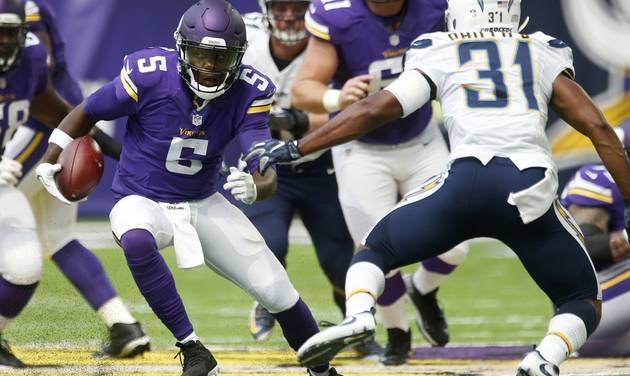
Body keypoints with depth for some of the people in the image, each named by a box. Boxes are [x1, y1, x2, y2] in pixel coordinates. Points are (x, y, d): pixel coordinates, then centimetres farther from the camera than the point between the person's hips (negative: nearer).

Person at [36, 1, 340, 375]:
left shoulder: (249, 93, -15)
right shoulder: (150, 76, -22)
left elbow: (267, 174, -24)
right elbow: (88, 113, -4)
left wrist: (256, 185, -47)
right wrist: (49, 162, -7)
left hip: (204, 204, 3)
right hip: (141, 201, -3)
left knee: (279, 294, -1)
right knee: (137, 240, -40)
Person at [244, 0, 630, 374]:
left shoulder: (438, 55, 20)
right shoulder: (546, 56, 25)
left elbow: (375, 110, 14)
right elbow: (598, 127, 18)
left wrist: (293, 149, 19)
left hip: (468, 178, -1)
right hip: (533, 192, 1)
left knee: (375, 251, 22)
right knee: (584, 304, 18)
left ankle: (357, 315, -11)